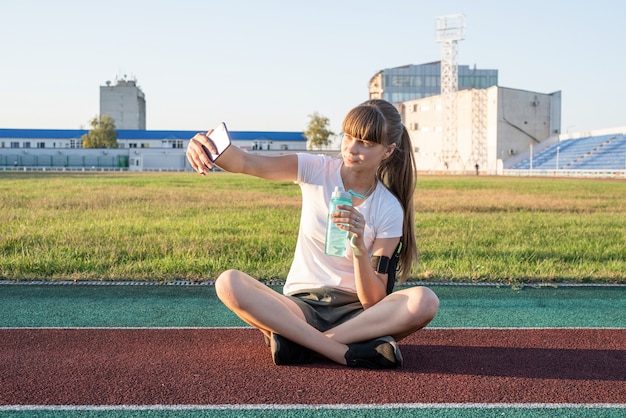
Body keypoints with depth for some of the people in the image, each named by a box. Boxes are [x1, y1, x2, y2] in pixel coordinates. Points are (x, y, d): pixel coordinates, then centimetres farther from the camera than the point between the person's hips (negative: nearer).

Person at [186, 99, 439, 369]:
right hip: (301, 305, 1)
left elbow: (374, 302, -10)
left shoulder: (389, 210, -5)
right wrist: (210, 145, -40)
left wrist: (359, 246, -25)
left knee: (425, 301, -30)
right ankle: (349, 353, -32)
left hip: (356, 313, 0)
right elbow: (245, 162, -19)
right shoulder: (316, 170, -2)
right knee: (228, 283, -28)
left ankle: (299, 342, -28)